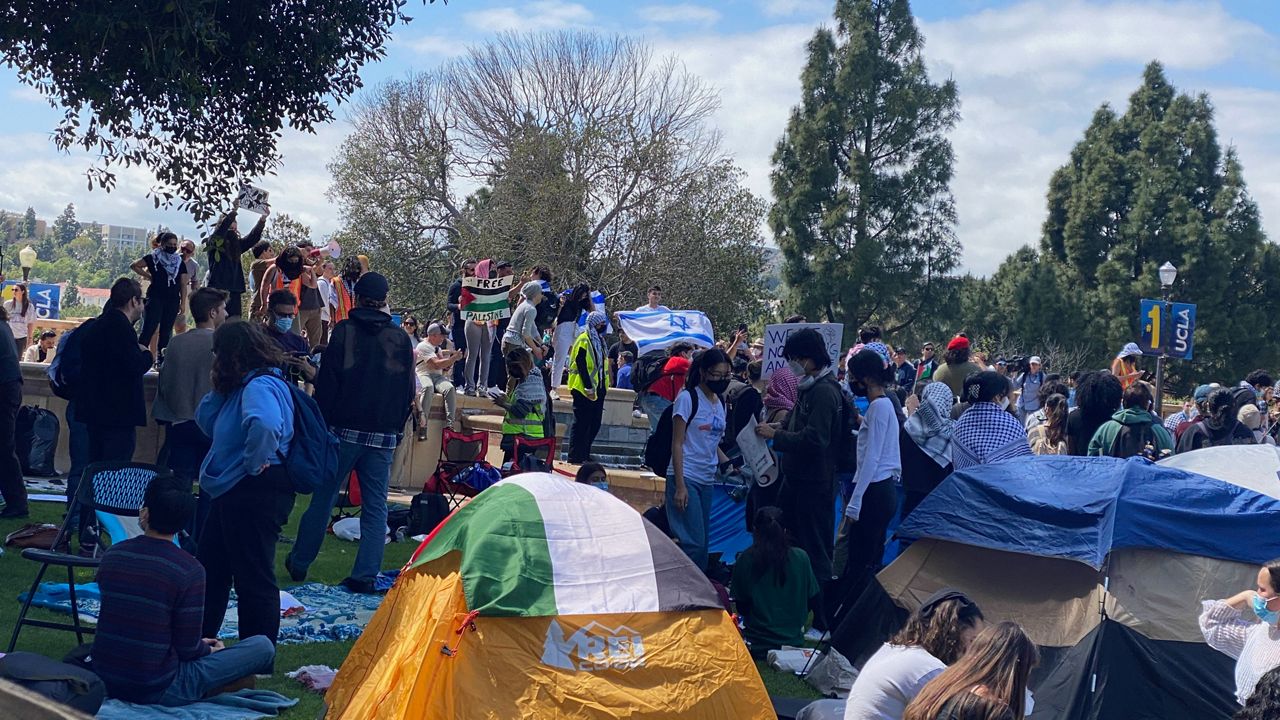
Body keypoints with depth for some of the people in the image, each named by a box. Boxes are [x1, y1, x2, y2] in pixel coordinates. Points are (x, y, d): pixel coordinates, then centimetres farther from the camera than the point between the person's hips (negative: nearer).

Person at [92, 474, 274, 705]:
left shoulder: (112, 554, 0)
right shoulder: (189, 570, -17)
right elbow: (188, 649, -12)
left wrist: (200, 644, 20)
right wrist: (210, 650, 12)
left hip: (105, 681, 6)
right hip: (158, 690, -6)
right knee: (263, 646, 0)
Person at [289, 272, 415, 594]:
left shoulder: (344, 331, -4)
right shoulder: (401, 338, 5)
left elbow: (327, 383, -7)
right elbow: (408, 392, 10)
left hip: (344, 430, -2)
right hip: (383, 435, 2)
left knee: (323, 498, 9)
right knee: (375, 507, 5)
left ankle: (299, 562, 18)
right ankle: (365, 574, 1)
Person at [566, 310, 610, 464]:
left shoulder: (600, 341, 17)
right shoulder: (583, 341, -11)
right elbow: (581, 365, -18)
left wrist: (604, 387, 17)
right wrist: (588, 387, -21)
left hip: (598, 389, 9)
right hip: (584, 389, -9)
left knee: (594, 424, 9)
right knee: (582, 424, -6)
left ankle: (584, 454, 17)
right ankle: (575, 457, -1)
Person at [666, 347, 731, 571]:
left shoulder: (719, 403, 14)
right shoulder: (687, 398, -7)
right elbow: (677, 444, -10)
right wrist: (680, 485, -15)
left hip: (707, 480, 7)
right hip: (686, 478, -7)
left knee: (702, 543, 8)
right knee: (693, 542, -13)